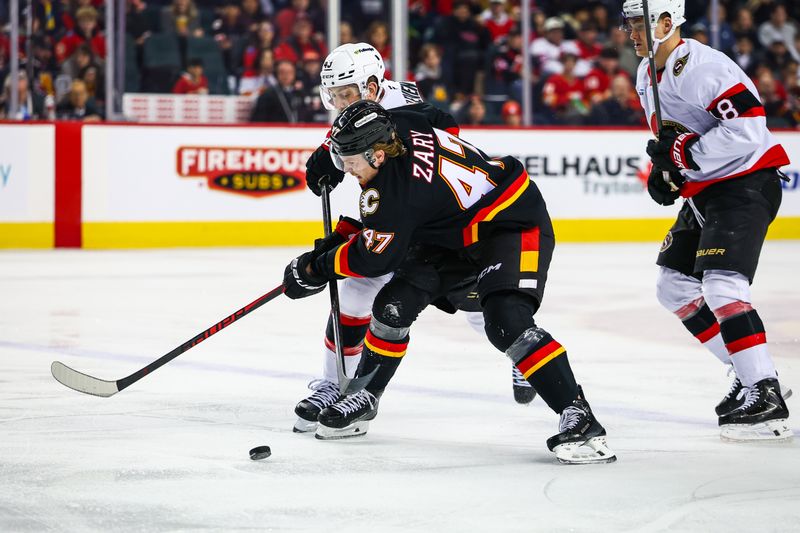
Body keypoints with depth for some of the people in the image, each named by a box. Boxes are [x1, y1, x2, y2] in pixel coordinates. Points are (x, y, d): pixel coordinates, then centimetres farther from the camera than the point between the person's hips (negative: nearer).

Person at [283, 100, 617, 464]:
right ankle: (364, 398, 17)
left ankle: (578, 417, -27)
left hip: (515, 225, -10)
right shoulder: (395, 125, -11)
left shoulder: (396, 190, -31)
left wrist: (315, 270, -7)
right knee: (395, 303, 1)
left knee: (507, 322, -29)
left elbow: (373, 259, -20)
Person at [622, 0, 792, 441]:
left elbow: (746, 128, -29)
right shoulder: (647, 75, 11)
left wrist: (683, 153, -24)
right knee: (675, 286, 11)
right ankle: (752, 375, 15)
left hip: (746, 184, -11)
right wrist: (663, 169, 7)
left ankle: (767, 399, -22)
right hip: (704, 191, 11)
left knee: (721, 285, -23)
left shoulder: (702, 67, -21)